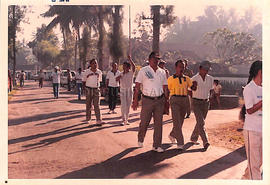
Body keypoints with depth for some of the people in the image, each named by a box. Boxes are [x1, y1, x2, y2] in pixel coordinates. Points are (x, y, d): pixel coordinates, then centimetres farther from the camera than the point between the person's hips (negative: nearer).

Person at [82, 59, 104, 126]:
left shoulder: (99, 72, 5)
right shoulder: (87, 72, -4)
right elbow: (83, 81, 4)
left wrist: (97, 86, 10)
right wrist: (87, 88, 0)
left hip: (96, 89, 2)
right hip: (89, 89, -1)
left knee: (97, 105, -5)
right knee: (89, 105, 7)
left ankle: (99, 121, -11)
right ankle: (88, 119, 22)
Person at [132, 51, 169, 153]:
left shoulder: (162, 72, 11)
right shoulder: (143, 71, -1)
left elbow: (165, 87, 15)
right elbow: (137, 86, -3)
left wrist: (166, 101, 11)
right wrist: (135, 100, -8)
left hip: (160, 100, 3)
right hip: (147, 100, -3)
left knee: (158, 123, 3)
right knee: (144, 122, 2)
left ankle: (157, 145, 11)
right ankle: (140, 139, 29)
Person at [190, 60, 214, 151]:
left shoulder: (210, 79, 4)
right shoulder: (194, 79, -8)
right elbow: (191, 91, 3)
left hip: (206, 103, 5)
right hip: (196, 102, -5)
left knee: (200, 122, 13)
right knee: (201, 122, -15)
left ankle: (193, 138, 30)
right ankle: (205, 142, -20)